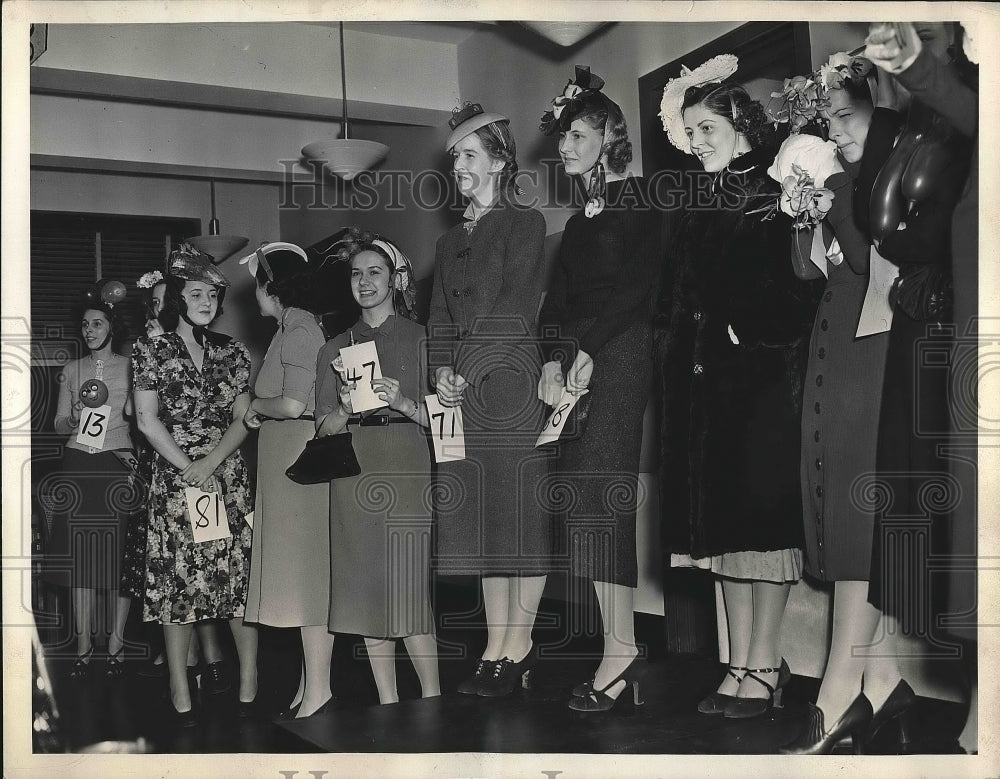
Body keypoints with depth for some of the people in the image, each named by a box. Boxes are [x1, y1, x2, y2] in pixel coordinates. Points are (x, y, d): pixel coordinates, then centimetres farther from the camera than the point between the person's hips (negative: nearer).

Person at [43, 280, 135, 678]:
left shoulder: (131, 367, 4)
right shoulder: (72, 370, 12)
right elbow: (59, 423, 13)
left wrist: (137, 458, -11)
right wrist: (73, 421, -9)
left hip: (118, 464, -2)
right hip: (78, 466, 3)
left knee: (118, 555, -3)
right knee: (79, 556, 1)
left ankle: (116, 643, 5)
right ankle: (83, 644, 7)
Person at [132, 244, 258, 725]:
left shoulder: (232, 353, 11)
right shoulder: (152, 351, 4)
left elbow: (242, 420, 6)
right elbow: (148, 420, -2)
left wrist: (212, 463, -10)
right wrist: (190, 469, -9)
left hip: (228, 477, 2)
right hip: (174, 477, -2)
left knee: (241, 577, -3)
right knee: (177, 579, -2)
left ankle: (249, 686, 2)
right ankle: (180, 694, 4)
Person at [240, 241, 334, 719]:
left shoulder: (299, 332, -12)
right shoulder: (293, 330, 17)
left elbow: (292, 404, -20)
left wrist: (256, 406, -4)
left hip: (301, 458, -10)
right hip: (287, 456, 10)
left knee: (306, 568, -6)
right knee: (300, 569, 11)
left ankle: (317, 686, -1)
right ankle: (309, 682, 18)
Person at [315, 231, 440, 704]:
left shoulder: (420, 339, 7)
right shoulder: (335, 349, 16)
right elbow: (324, 429, 12)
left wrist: (403, 404, -14)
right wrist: (345, 407, -8)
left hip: (405, 470, -3)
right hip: (353, 474, 3)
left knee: (408, 589, -9)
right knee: (366, 590, 3)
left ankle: (432, 698, 2)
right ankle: (387, 702, 12)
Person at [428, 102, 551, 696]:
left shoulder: (525, 224, 2)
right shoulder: (450, 242, 22)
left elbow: (515, 309, -9)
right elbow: (440, 318, 15)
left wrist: (467, 371, -13)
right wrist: (442, 371, -3)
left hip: (510, 383, -6)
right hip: (463, 394, 6)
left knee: (521, 509, -4)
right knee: (482, 517, 5)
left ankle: (519, 644, 1)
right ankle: (497, 645, 9)